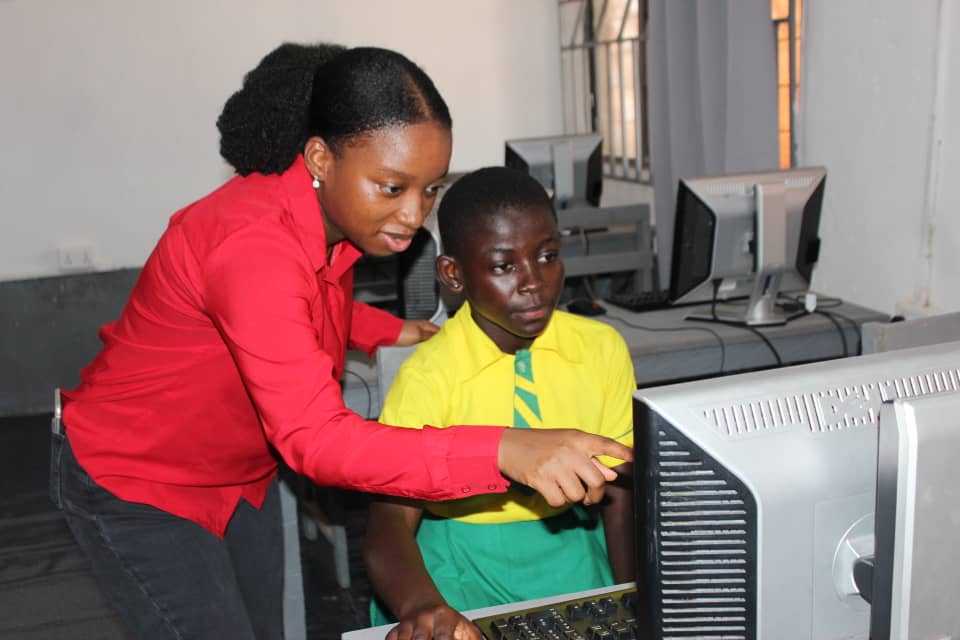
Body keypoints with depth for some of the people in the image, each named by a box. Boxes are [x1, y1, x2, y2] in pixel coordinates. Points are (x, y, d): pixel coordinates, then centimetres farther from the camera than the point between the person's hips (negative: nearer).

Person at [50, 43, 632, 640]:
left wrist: (394, 332, 3)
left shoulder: (330, 216, -9)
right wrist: (505, 452, -54)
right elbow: (317, 439, -44)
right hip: (135, 487, -8)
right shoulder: (252, 245, -36)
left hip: (239, 474, 8)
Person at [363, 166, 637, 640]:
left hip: (574, 558, 2)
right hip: (465, 570, -2)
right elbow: (389, 518, -22)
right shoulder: (429, 375, -14)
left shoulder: (601, 349, -5)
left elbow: (622, 495, 1)